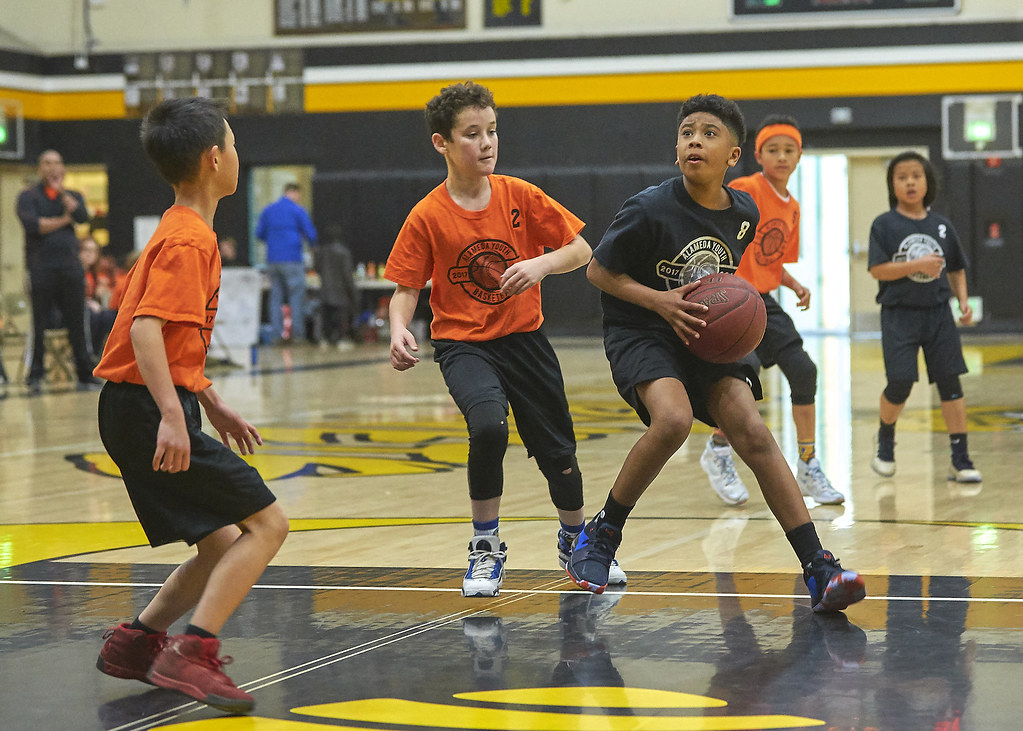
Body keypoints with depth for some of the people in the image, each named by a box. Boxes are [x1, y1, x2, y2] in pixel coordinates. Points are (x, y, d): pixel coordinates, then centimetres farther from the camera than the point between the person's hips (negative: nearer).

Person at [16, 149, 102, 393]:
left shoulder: (73, 196, 18)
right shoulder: (28, 196, 8)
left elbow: (82, 217, -3)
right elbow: (31, 225, -10)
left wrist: (62, 192, -3)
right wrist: (63, 220, -1)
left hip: (71, 267, 3)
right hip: (42, 268, -3)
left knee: (78, 324, 1)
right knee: (40, 326, -4)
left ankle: (86, 376, 5)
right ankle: (35, 378, 0)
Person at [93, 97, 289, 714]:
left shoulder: (183, 233, 19)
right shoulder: (189, 240, -12)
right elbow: (145, 327, -24)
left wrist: (214, 406, 27)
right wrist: (172, 416, -31)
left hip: (142, 411, 10)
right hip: (149, 409, -10)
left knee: (223, 545, 13)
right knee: (266, 523, -10)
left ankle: (135, 643, 14)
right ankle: (191, 656, -18)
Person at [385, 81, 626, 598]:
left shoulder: (519, 196, -6)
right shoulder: (427, 217, -10)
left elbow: (581, 250, -1)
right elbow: (406, 289, -6)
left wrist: (542, 264, -20)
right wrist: (398, 331, -25)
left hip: (524, 338, 3)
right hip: (463, 345, -3)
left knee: (557, 453, 10)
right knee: (488, 425, -31)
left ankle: (576, 541, 41)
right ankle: (486, 547, -10)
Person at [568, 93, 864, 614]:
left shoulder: (744, 213, -1)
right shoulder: (650, 209, -17)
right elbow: (598, 271, -7)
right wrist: (661, 301, -19)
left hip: (706, 336, 4)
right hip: (640, 333, -4)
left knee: (752, 433, -13)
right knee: (673, 419, -32)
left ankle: (818, 570, -14)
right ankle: (602, 533, -10)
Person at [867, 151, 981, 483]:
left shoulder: (942, 225, 8)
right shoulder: (885, 225, -2)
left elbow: (956, 269, 16)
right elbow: (877, 269, -11)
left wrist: (963, 301, 2)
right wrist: (918, 265, -18)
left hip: (938, 313, 3)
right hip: (900, 315, -3)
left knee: (950, 382, -2)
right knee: (900, 384, -9)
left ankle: (960, 459, 3)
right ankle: (885, 441, 21)